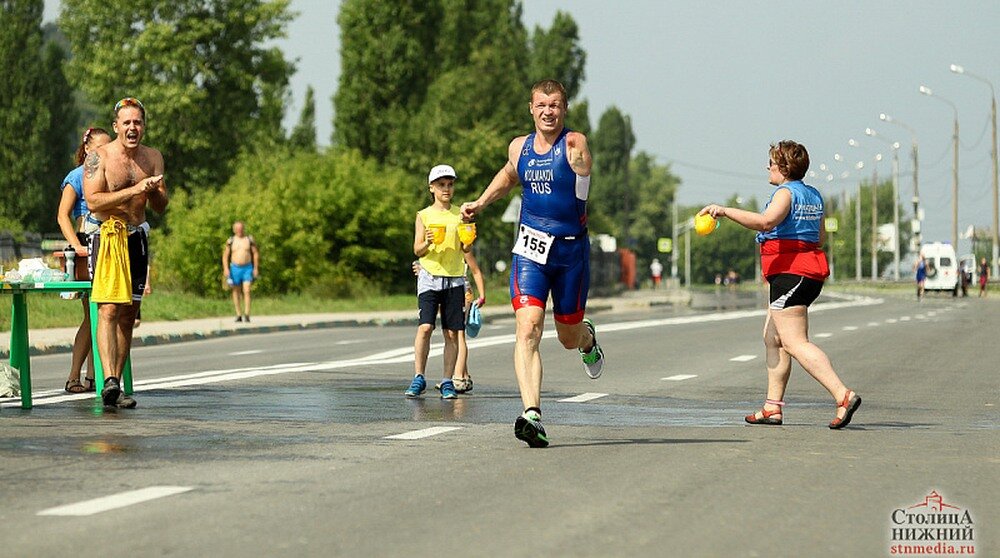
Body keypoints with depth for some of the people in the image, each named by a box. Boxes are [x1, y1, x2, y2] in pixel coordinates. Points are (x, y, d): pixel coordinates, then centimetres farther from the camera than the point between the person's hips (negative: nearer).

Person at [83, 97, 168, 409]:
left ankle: (116, 383, 12)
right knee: (108, 309, -18)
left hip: (137, 237, 6)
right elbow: (94, 201, -18)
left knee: (129, 313, 6)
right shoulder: (99, 157, -8)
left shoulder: (153, 158, 8)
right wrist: (134, 190, -23)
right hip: (106, 236, -6)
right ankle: (109, 383, -29)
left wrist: (153, 191, -12)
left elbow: (161, 207, 10)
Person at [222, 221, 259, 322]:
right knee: (236, 292, 5)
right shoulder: (231, 241, 2)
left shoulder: (250, 239, 1)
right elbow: (225, 256, 5)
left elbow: (256, 254, 7)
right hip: (235, 268, 1)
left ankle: (247, 315, -17)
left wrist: (256, 268, 1)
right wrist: (225, 268, -7)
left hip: (247, 268, -1)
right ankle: (238, 315, 13)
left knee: (247, 291, -13)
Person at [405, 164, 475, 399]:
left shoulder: (459, 214, 10)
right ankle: (418, 378, -7)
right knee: (425, 327, -14)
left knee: (452, 332, -1)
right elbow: (417, 250, 2)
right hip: (430, 276, -2)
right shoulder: (424, 216, 7)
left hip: (454, 278, 2)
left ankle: (447, 382, 4)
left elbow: (465, 249, 8)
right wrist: (427, 243, -19)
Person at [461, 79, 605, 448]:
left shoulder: (573, 143, -8)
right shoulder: (518, 147, 7)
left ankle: (588, 339, 53)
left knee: (568, 337, 13)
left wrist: (580, 158, -50)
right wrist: (480, 203, 21)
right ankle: (532, 413, -28)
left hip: (572, 250, -2)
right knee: (528, 329, -19)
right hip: (530, 249, 2)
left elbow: (585, 165, -30)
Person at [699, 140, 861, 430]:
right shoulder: (813, 195, 17)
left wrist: (725, 210, -28)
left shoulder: (786, 192, -11)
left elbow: (766, 221, -30)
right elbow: (820, 238, 24)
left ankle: (843, 395, -26)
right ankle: (773, 408, 17)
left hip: (789, 272, -10)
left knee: (796, 343, -14)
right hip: (811, 269, 10)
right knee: (773, 338, 16)